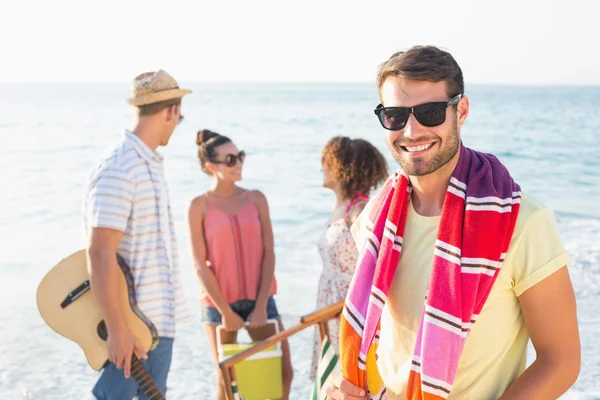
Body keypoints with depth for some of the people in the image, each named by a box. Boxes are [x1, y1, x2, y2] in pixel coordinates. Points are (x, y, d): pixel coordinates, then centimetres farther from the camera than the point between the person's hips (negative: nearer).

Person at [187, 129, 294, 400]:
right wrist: (224, 312, -11)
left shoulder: (256, 199, 2)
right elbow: (200, 265, -8)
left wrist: (261, 305, -8)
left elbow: (268, 253, -1)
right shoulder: (199, 206, -5)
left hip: (259, 299, 3)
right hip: (218, 302, -2)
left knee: (283, 371, 3)